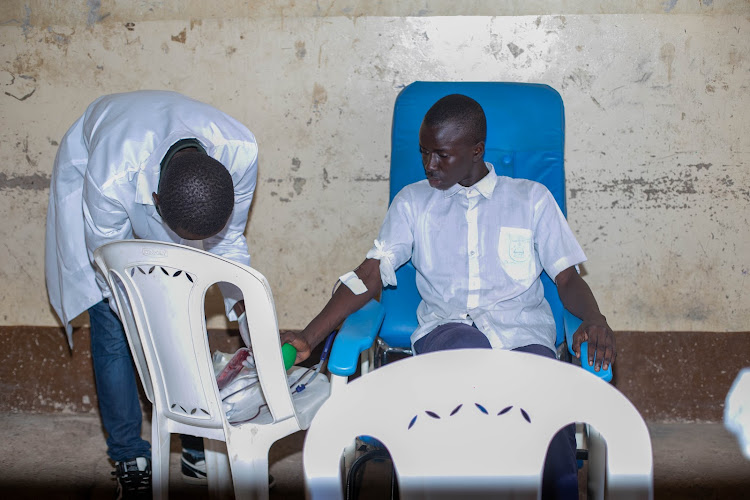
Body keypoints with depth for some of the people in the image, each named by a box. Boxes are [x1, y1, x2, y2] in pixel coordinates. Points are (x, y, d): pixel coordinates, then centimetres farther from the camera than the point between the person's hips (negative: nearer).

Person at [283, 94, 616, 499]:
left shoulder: (531, 199, 17)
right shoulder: (413, 201, 19)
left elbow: (567, 279, 13)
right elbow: (370, 275, 11)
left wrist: (594, 320, -11)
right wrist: (308, 337, -2)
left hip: (523, 334, 0)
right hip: (446, 331, 1)